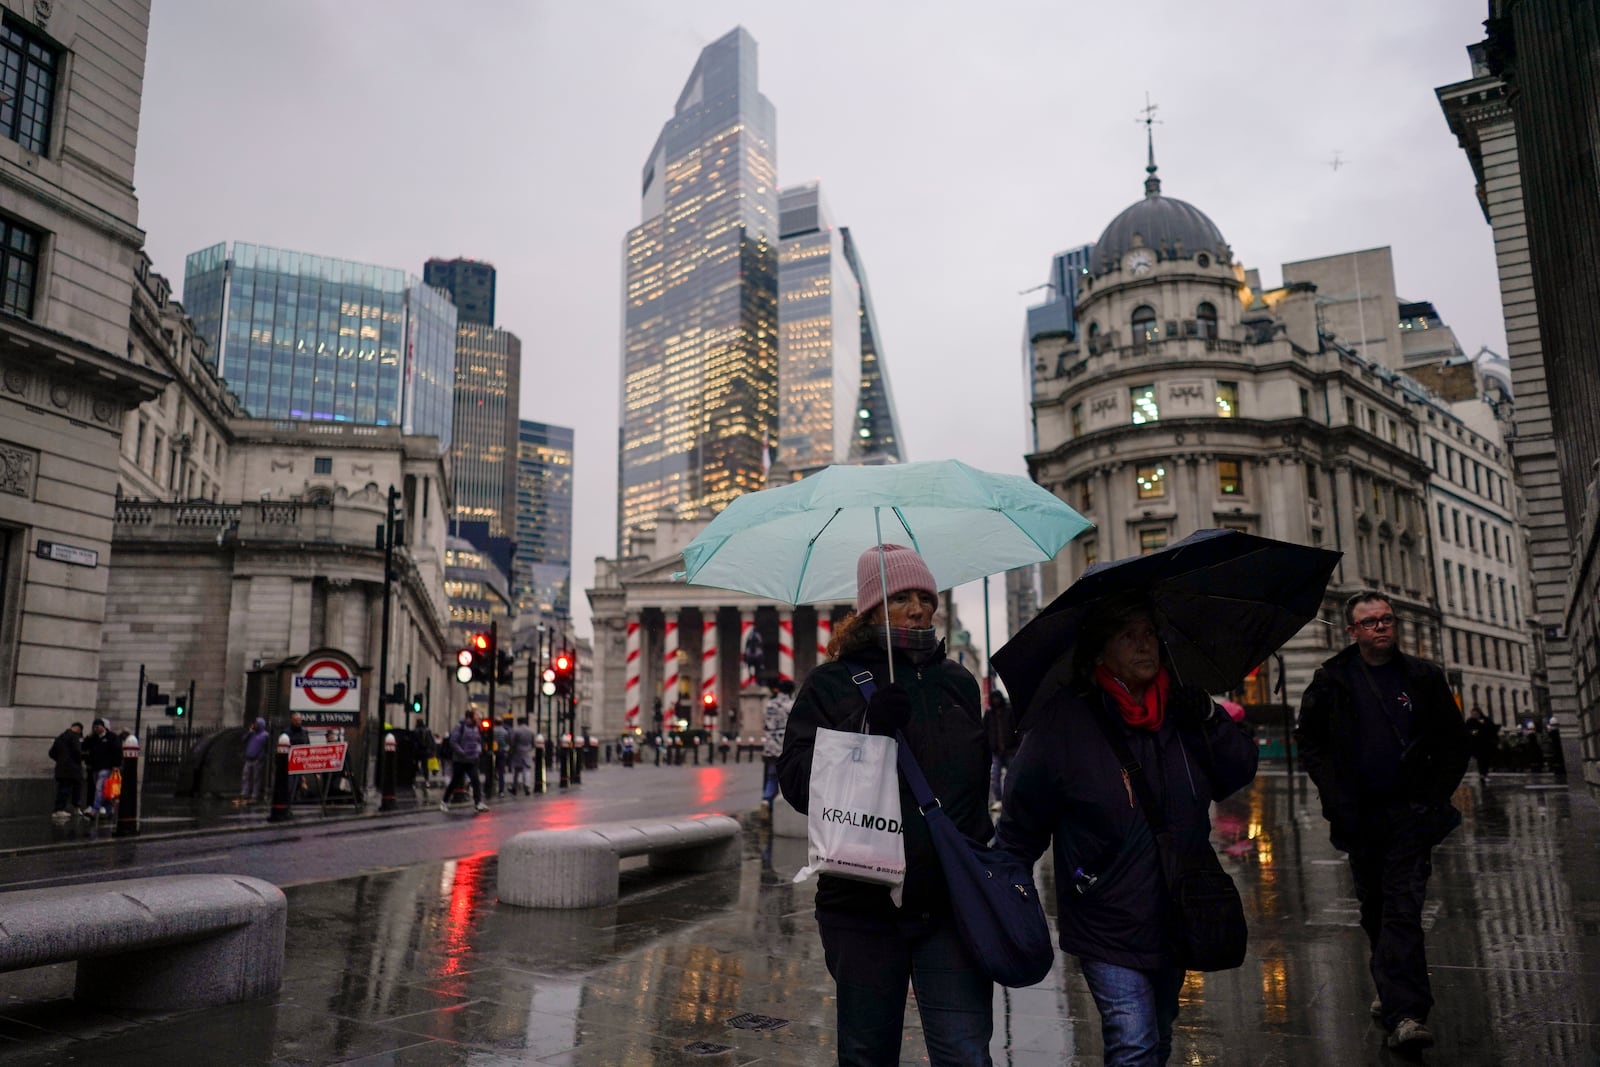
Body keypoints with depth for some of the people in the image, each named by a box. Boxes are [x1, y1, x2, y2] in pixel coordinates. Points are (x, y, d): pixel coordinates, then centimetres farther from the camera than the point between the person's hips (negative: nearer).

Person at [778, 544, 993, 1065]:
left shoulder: (959, 682, 11)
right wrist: (867, 726, -22)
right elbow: (796, 782, -10)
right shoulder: (831, 684, 0)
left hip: (952, 903, 2)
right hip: (864, 905, -1)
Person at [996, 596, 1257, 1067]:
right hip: (1106, 922, -5)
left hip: (1175, 917, 6)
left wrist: (1208, 719, -15)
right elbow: (1022, 814, -9)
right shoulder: (1063, 720, -15)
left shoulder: (1182, 707, 1)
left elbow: (1239, 775, -1)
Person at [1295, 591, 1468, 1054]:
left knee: (1403, 907, -11)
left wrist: (1435, 797, -1)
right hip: (1360, 815, 2)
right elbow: (1309, 740, 4)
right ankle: (1394, 992, 32)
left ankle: (1403, 1014, -14)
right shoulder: (1331, 681, 2)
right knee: (1375, 907, 13)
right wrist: (1335, 798, -6)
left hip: (1410, 811, -2)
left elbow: (1454, 742, 9)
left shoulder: (1424, 677, 4)